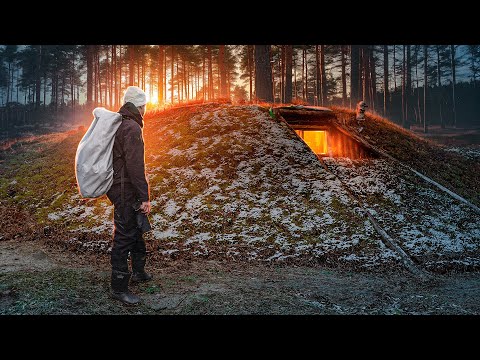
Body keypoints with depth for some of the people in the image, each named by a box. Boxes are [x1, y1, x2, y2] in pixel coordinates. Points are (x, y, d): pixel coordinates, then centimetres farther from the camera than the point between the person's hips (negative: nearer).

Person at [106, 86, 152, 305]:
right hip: (126, 190, -11)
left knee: (136, 229, 22)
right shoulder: (132, 128, -18)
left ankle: (138, 271, 38)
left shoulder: (117, 124, 14)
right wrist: (145, 198, -22)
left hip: (117, 186, 11)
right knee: (124, 236, -3)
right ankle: (119, 287, 7)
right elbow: (135, 167, -24)